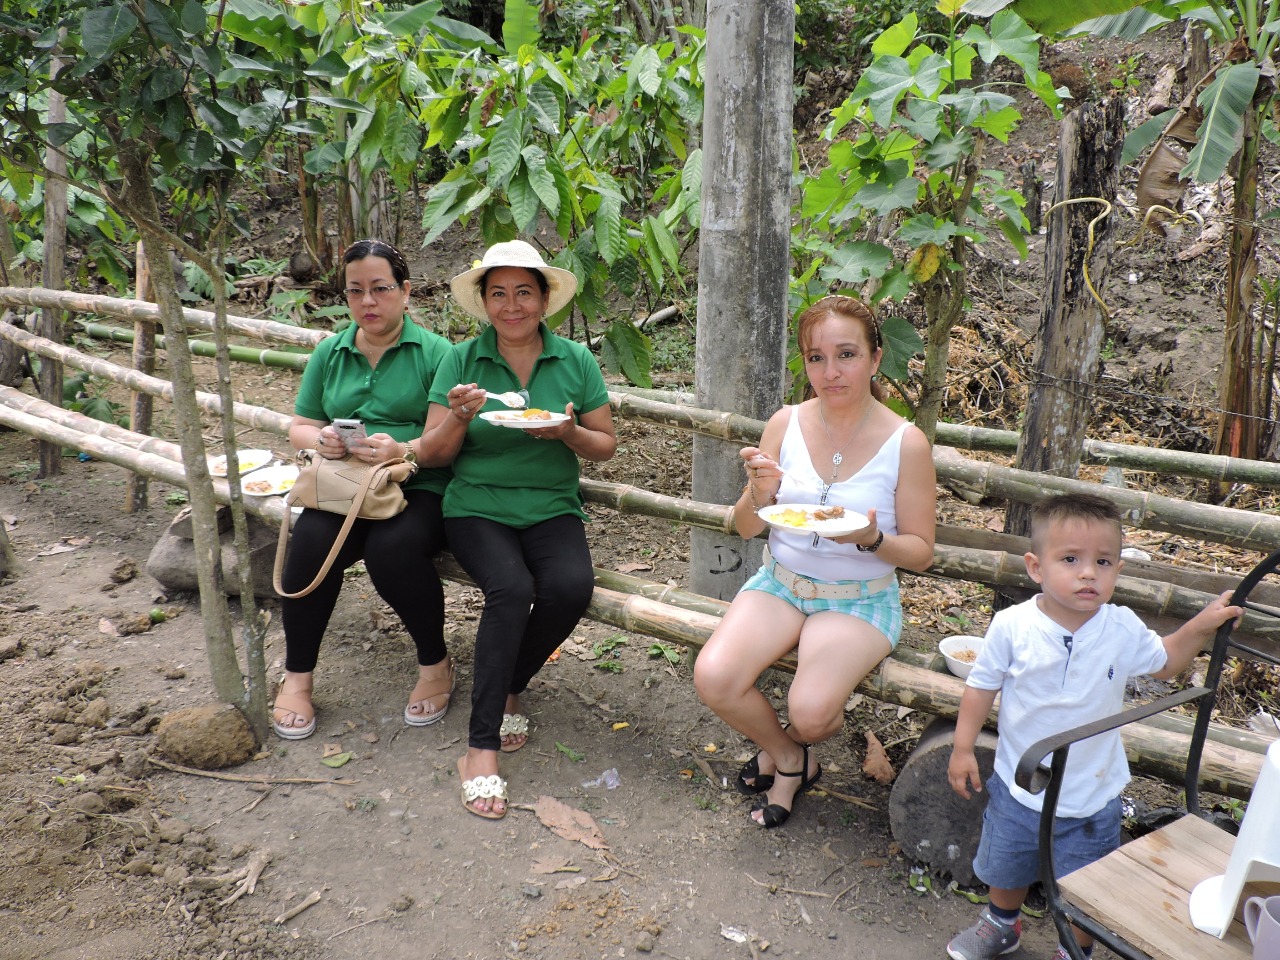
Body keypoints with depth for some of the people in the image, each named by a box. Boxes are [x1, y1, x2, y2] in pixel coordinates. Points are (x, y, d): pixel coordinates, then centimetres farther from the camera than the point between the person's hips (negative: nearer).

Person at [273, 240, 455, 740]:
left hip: (418, 488, -3)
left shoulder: (434, 352, 1)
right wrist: (320, 440, -6)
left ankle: (436, 664, -6)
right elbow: (299, 427, 18)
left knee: (392, 548, -33)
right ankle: (296, 677, -6)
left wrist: (404, 450, -25)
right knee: (311, 541, -27)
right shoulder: (328, 354, 17)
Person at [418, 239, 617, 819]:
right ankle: (481, 745, -20)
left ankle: (506, 686, 1)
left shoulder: (576, 361, 5)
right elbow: (433, 455, 2)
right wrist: (459, 417, -19)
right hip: (477, 506, -1)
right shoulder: (462, 360, 1)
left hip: (552, 509, 2)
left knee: (571, 587, -28)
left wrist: (569, 432, -14)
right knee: (512, 588, -30)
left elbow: (606, 446, 8)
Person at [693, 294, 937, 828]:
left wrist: (871, 538, -24)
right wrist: (758, 495, -18)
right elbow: (745, 529, 5)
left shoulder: (906, 443, -10)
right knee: (713, 678, -21)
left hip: (860, 599, -2)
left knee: (810, 712, -25)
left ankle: (788, 746, 17)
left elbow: (920, 551, -3)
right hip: (779, 583, 3)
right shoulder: (785, 424, -2)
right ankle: (787, 757, 12)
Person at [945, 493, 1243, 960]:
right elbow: (982, 686, -9)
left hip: (1091, 796, 0)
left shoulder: (1123, 629, -14)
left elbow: (1165, 662, 7)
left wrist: (1201, 626, -6)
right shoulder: (1012, 626, -21)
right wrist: (963, 748, -7)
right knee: (1005, 868, 24)